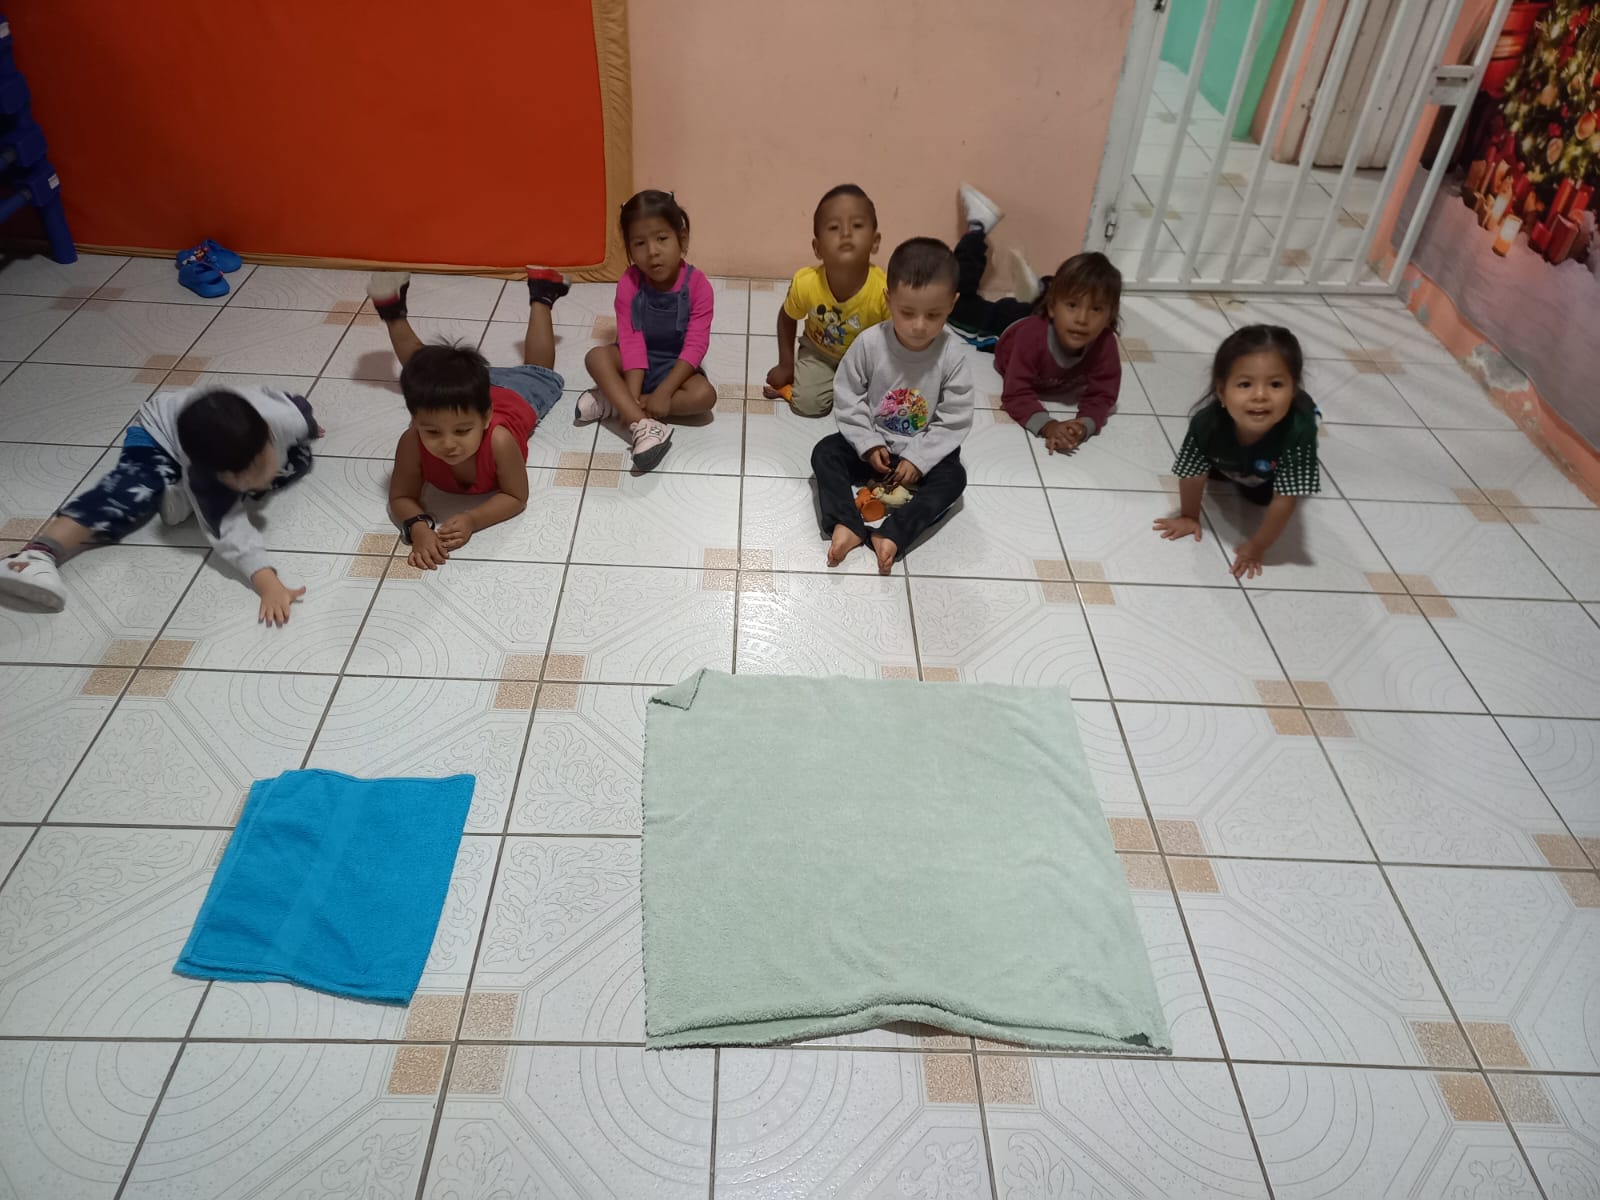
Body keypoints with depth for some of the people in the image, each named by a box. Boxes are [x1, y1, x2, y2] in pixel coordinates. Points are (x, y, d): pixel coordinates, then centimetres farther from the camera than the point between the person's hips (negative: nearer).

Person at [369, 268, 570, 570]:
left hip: (514, 395, -1)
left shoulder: (499, 440, -51)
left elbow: (517, 498, -38)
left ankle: (541, 298, 50)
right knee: (418, 369, 34)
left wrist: (472, 519, -55)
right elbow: (401, 498, -32)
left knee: (539, 374, 32)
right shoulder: (412, 442, -44)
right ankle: (394, 311, 53)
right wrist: (418, 527, -55)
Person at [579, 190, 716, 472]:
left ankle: (615, 404, -24)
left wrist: (663, 393, -29)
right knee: (597, 357, -27)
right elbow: (631, 341, -19)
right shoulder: (629, 283, -14)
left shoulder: (697, 285, -18)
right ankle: (644, 426, -41)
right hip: (637, 363, 1)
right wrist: (633, 397, -30)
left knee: (705, 395, -29)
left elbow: (696, 345, -21)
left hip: (675, 367, -1)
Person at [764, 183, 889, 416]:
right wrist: (786, 366, 0)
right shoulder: (805, 283, -28)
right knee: (807, 403, -17)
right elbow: (786, 318, -4)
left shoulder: (885, 290, -35)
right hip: (819, 353, 1)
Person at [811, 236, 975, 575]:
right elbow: (847, 398, -8)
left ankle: (892, 534, -36)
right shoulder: (869, 343, -16)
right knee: (825, 452, -19)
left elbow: (954, 420, -13)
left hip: (922, 453, -1)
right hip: (871, 446, 1)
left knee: (953, 476, -25)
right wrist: (869, 445, -17)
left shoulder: (952, 356, -17)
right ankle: (845, 524, -33)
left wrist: (918, 459, -20)